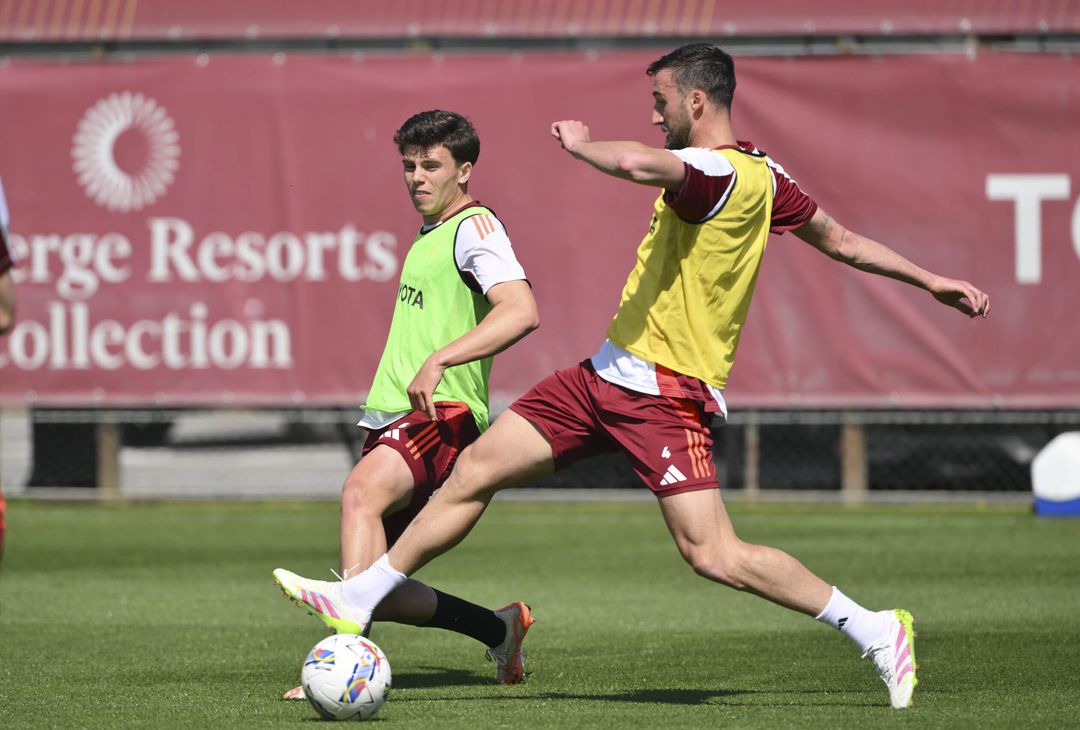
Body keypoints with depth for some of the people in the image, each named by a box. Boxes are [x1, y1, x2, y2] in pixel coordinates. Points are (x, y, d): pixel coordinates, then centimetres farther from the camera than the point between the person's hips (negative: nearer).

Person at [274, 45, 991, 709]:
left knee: (714, 555, -14)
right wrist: (931, 280, 31)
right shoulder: (763, 175, 11)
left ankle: (878, 630, -2)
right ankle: (359, 600, 17)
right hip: (610, 372, 10)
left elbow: (635, 163, -40)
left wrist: (578, 142, -17)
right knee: (474, 470, 8)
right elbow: (840, 239, 19)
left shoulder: (720, 171, -20)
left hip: (664, 392, -10)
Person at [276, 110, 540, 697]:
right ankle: (499, 629, 27)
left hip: (443, 416, -10)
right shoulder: (427, 233, 22)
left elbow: (521, 311, -24)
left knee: (361, 491, -38)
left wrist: (439, 361, -33)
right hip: (394, 420, 10)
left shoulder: (476, 227, -7)